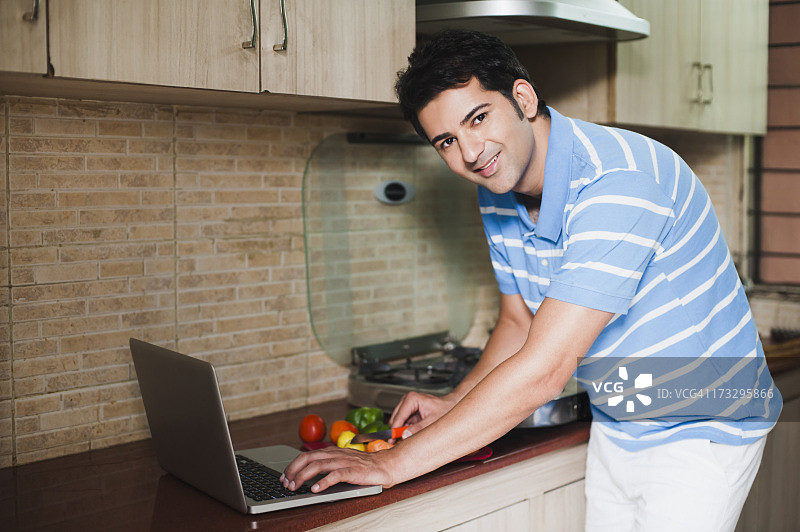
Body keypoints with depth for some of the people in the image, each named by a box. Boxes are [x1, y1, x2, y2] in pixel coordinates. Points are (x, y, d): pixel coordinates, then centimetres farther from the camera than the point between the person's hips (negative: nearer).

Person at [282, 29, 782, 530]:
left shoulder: (618, 181, -31)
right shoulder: (498, 196, -3)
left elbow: (544, 369, -34)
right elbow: (519, 323, 10)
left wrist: (394, 463, -30)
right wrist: (454, 404, -6)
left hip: (701, 432, -6)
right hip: (614, 431, 7)